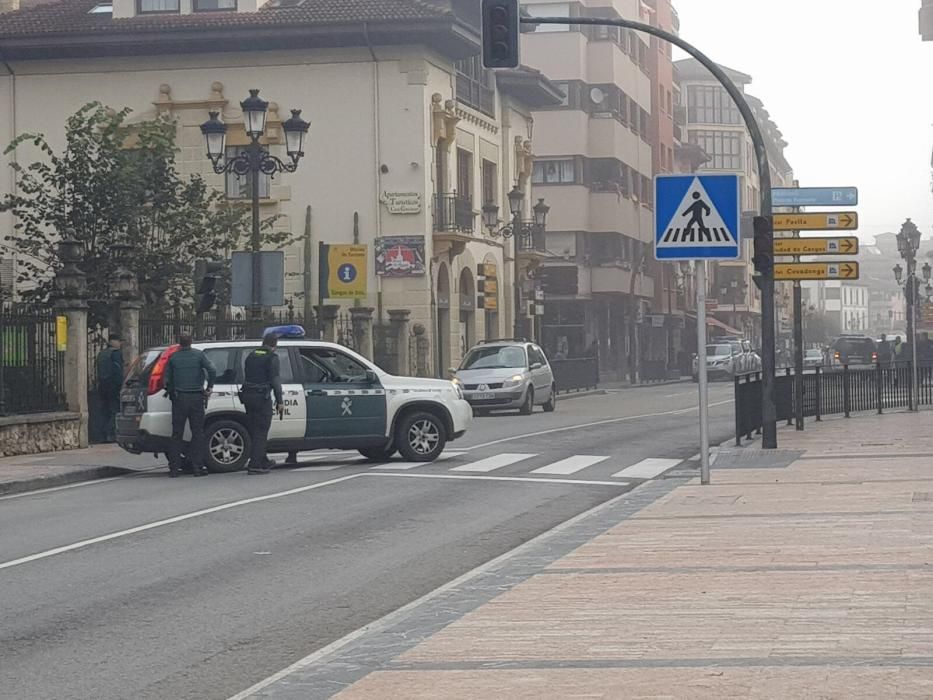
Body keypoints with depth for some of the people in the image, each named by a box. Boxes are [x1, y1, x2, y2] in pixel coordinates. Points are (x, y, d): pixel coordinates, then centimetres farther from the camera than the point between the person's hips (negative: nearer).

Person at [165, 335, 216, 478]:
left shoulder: (173, 358, 4)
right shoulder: (199, 355, 0)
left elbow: (167, 380, 2)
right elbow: (212, 371, -10)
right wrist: (209, 388, 1)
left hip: (179, 398, 1)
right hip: (196, 398, -1)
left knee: (177, 434, 5)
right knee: (198, 433, 4)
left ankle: (174, 467, 2)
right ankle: (197, 467, 0)